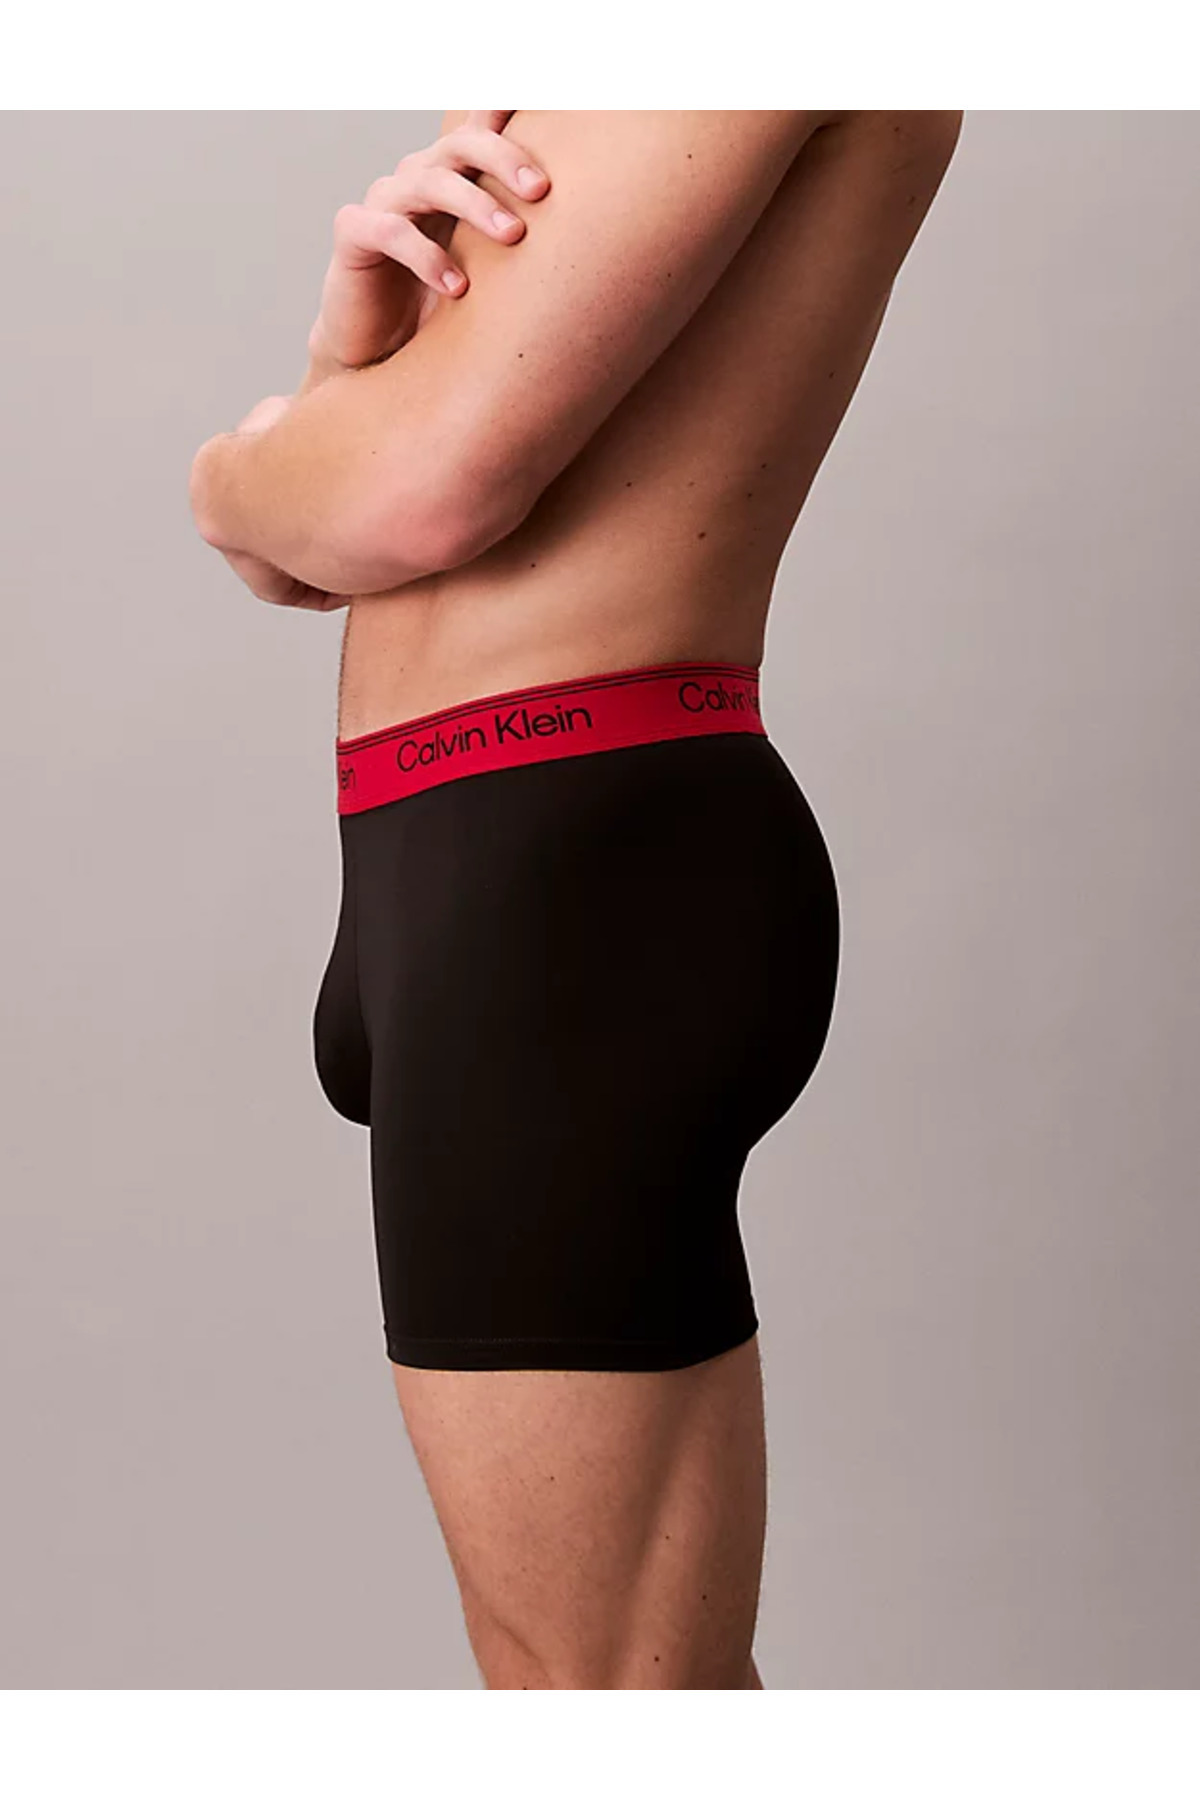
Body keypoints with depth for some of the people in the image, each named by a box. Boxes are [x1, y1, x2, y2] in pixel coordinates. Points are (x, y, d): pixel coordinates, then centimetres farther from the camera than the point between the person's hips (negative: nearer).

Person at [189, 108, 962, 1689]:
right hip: (514, 885, 10)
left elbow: (429, 486, -19)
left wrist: (236, 479, 3)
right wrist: (361, 337, -5)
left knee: (615, 1680, 0)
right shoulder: (543, 138, 17)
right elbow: (327, 545, 15)